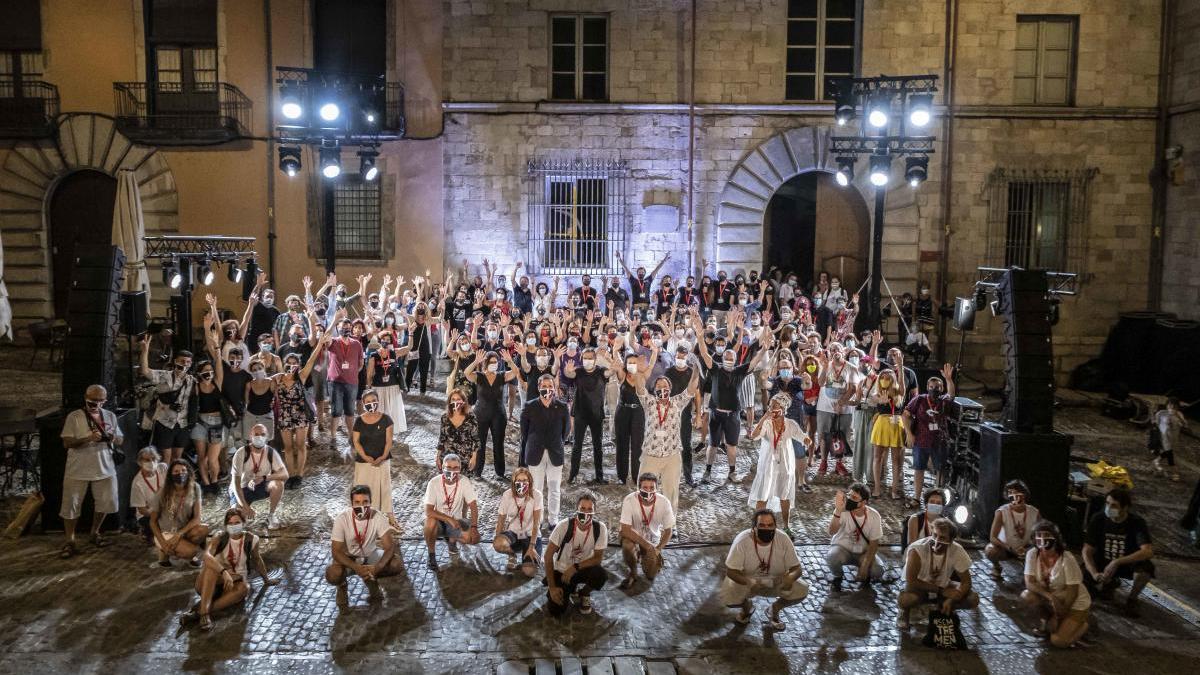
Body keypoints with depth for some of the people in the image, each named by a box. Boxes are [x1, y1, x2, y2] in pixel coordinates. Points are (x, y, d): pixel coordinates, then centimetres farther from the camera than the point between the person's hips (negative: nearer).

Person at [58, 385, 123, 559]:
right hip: (78, 471, -3)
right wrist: (89, 438, -25)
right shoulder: (74, 417, -7)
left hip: (105, 469, 3)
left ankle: (95, 533, 31)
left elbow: (121, 440, 9)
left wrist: (112, 438, -14)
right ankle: (70, 542, 13)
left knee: (106, 503, 10)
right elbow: (67, 443, -11)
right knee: (71, 506, 2)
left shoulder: (110, 416, 4)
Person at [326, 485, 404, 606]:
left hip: (370, 555, 2)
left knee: (398, 564, -23)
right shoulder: (342, 519, -24)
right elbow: (337, 552, -23)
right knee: (332, 574, -34)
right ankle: (342, 585, 5)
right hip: (348, 558, -2)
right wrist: (357, 568, -39)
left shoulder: (377, 517, -21)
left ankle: (371, 579, 8)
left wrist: (377, 567, -40)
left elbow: (390, 547, -22)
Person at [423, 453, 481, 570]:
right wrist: (449, 519, -35)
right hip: (439, 521, -3)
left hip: (456, 521, 3)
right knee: (430, 522, -37)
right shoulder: (434, 483, -19)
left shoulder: (464, 482, -13)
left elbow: (473, 506, -13)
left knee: (474, 538, -22)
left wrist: (474, 527, -26)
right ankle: (431, 555, -11)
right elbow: (428, 511, -24)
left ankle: (451, 539, 14)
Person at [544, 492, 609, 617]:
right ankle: (571, 590, 20)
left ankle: (584, 594, 4)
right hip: (561, 570, -1)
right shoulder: (564, 525, -23)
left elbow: (598, 558, -12)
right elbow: (548, 555, -16)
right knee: (555, 610, -15)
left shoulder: (600, 528, -20)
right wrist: (552, 587, -17)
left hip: (582, 568, 1)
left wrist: (575, 567, -26)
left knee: (601, 575, -32)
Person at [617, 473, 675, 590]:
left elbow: (668, 530, -7)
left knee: (651, 575, -13)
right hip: (633, 536, -2)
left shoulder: (664, 502, -20)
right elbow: (625, 529, -28)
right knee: (627, 546, -36)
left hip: (652, 540, 2)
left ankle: (646, 558, 24)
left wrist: (658, 549, -19)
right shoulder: (629, 500, -27)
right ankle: (633, 573, -4)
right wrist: (646, 545, -33)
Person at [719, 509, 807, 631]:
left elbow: (796, 568, -16)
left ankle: (775, 609, 10)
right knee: (726, 597, -27)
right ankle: (746, 607, 12)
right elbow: (731, 571, -24)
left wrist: (790, 577, -41)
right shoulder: (742, 540, -28)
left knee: (801, 591, -22)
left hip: (776, 581, 1)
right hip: (747, 580, -1)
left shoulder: (783, 539, -23)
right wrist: (749, 582, -44)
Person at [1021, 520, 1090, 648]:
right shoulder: (1032, 554, -14)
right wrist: (1051, 597, -32)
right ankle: (1048, 621, 5)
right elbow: (1029, 583, -17)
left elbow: (1072, 592, -20)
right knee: (1026, 596, -24)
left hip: (1075, 604, -5)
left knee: (1058, 641, -19)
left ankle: (1082, 624, 12)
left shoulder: (1067, 559, -26)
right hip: (1051, 599, 5)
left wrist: (1059, 617, -16)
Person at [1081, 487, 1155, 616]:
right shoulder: (1098, 520, -13)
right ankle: (1110, 583, 16)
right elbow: (1087, 551, -12)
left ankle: (1132, 598, -3)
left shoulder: (1137, 522, -18)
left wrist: (1117, 562, -38)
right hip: (1102, 563, 2)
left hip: (1128, 564, -2)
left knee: (1146, 568, -35)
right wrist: (1095, 574, -28)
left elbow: (1148, 552, -31)